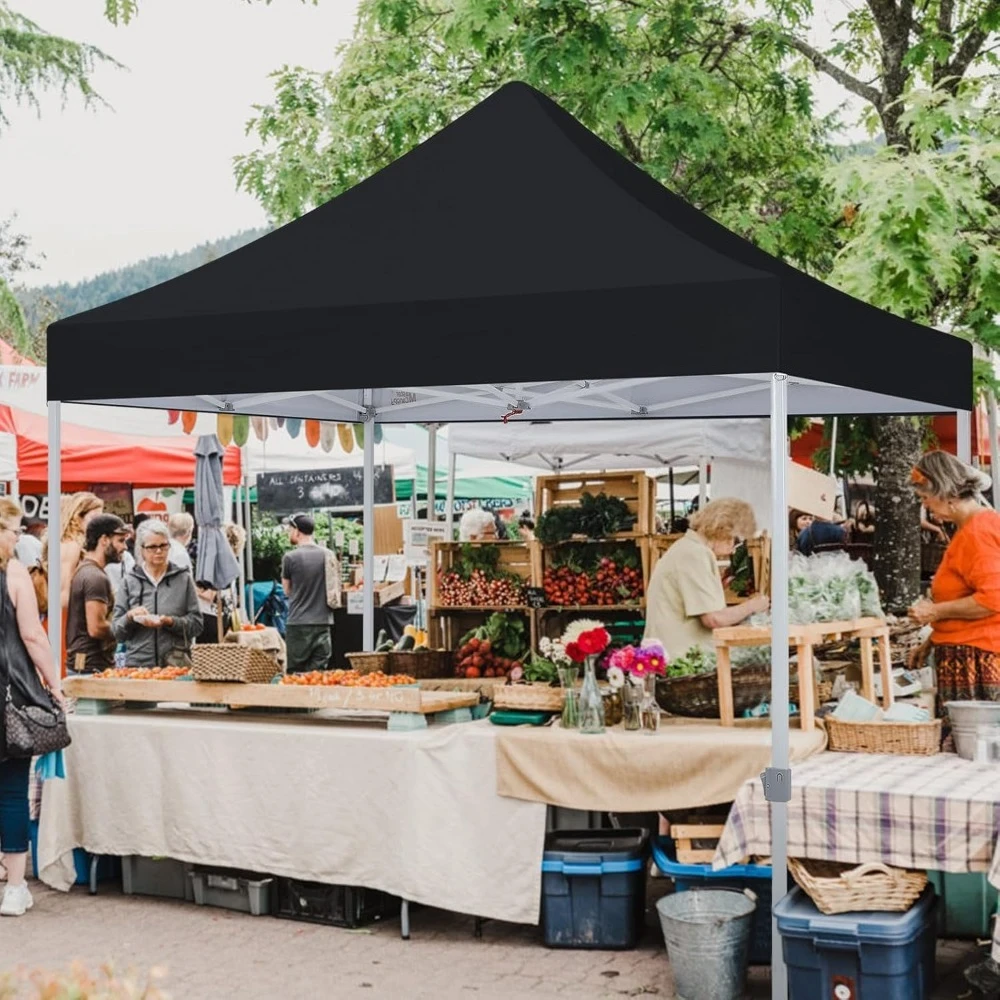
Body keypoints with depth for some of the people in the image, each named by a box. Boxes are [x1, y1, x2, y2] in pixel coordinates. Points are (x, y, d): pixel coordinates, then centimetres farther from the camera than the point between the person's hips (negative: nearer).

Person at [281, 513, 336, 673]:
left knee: (296, 673, 2)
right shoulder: (328, 556, 3)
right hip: (323, 622, 4)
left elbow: (287, 591, 4)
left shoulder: (290, 557, -8)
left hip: (299, 623, -4)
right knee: (319, 670, 7)